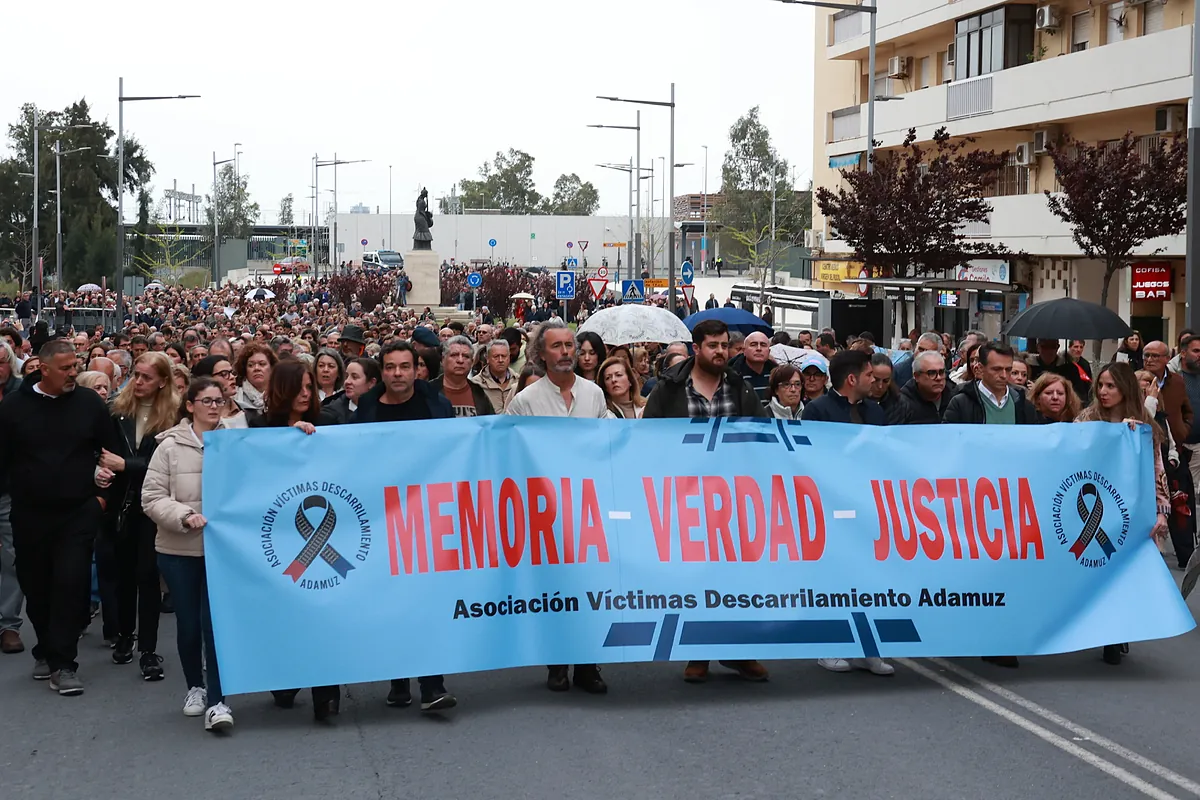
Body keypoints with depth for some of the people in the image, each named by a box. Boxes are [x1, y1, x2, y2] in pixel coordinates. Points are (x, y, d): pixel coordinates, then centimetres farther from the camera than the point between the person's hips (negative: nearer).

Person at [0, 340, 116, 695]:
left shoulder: (89, 403, -1)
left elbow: (110, 453, 6)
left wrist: (103, 494, 0)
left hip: (78, 513, -1)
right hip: (29, 515, 1)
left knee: (70, 585, -10)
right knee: (36, 588, 10)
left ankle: (62, 664, -5)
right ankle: (46, 651, 30)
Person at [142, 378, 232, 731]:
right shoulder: (170, 446, -4)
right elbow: (152, 498, -5)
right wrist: (183, 516, -18)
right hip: (178, 549, 1)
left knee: (215, 620, -8)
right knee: (188, 622, 10)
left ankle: (217, 700, -4)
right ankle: (195, 687, 30)